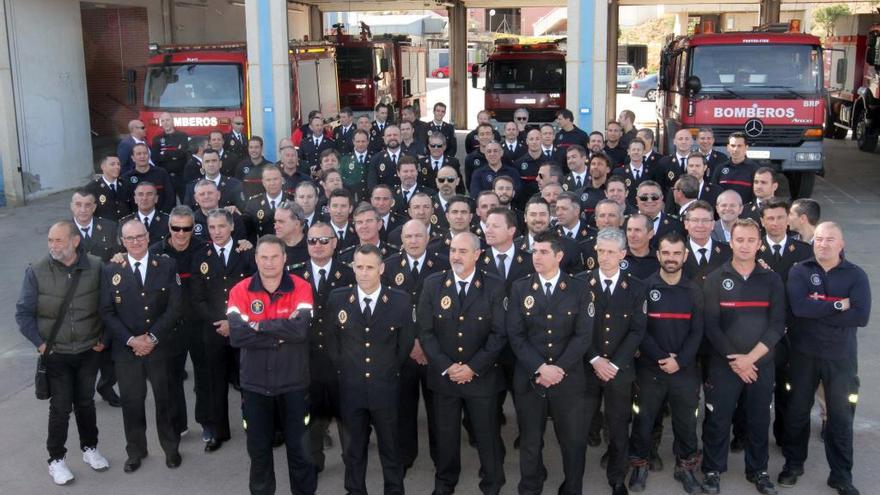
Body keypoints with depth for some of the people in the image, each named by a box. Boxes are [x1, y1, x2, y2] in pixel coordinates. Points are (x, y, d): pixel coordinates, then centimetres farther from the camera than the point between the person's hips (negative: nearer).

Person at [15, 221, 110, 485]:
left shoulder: (96, 267, -10)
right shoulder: (36, 272, -12)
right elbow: (23, 312, -5)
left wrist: (103, 339, -1)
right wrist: (40, 343, -9)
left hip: (89, 351, 1)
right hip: (55, 354, -1)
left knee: (85, 402, 16)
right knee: (61, 406, 5)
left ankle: (90, 448, 35)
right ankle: (56, 459, 22)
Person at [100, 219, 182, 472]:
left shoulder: (167, 266, 0)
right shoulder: (111, 271, 3)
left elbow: (174, 307, -5)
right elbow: (107, 312, -1)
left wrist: (152, 337, -13)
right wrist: (130, 340, -12)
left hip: (160, 347, -1)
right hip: (126, 349, 1)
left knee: (165, 399, 10)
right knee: (131, 401, 9)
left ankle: (171, 448, 28)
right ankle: (135, 451, 27)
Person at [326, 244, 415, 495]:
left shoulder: (400, 301, -6)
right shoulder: (337, 299, -3)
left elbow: (405, 343, 3)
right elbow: (331, 340, 8)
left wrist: (389, 370, 6)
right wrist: (344, 369, 6)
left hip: (386, 388, -1)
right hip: (351, 388, 1)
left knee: (391, 448, 12)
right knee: (354, 448, 15)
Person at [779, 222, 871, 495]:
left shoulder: (856, 275, -4)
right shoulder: (799, 271, -3)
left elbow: (861, 316, -19)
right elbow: (798, 306, -21)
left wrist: (816, 311, -18)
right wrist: (837, 305, -18)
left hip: (841, 357, 0)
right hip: (803, 354, 0)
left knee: (841, 417, 8)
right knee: (798, 411, 13)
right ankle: (793, 464, 31)